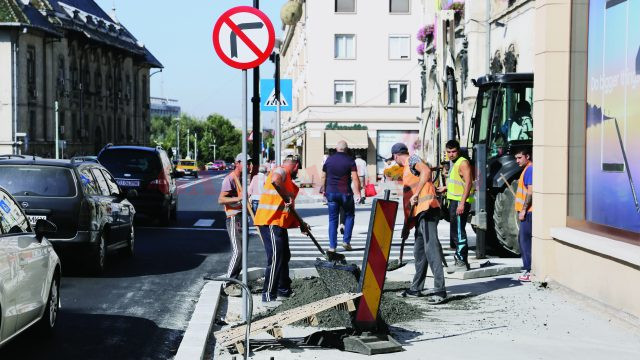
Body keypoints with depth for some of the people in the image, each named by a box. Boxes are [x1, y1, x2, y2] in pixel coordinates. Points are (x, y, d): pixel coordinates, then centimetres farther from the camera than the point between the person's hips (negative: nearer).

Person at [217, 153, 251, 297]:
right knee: (237, 251, -16)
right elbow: (221, 199, -20)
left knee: (243, 251, 8)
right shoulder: (230, 179, -11)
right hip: (234, 219, -10)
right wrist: (238, 198, -30)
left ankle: (234, 281, 15)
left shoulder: (241, 179, 19)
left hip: (242, 217, 10)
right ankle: (229, 284, -14)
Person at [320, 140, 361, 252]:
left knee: (332, 219, 6)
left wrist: (324, 190, 20)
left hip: (331, 193, 2)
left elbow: (323, 177, 10)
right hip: (345, 193, -2)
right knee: (349, 216, 15)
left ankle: (332, 245, 3)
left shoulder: (329, 160, 5)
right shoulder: (350, 160, -4)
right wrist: (358, 193, -8)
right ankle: (346, 241, 7)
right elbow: (355, 178, -11)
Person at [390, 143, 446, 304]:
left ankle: (439, 290, -19)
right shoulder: (407, 168, 27)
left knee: (431, 248, -15)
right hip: (419, 213, 10)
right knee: (419, 251, 15)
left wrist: (416, 194, -27)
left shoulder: (412, 159, -1)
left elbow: (426, 171, -23)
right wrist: (408, 224, 26)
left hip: (426, 209, -10)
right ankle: (416, 288, 24)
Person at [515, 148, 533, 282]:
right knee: (522, 240, 14)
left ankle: (531, 272, -8)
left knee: (525, 240, -10)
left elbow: (530, 192, -20)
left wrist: (523, 210, -21)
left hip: (527, 212, -11)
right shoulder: (527, 170, 18)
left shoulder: (530, 170, -14)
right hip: (526, 211, 11)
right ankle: (528, 268, 20)